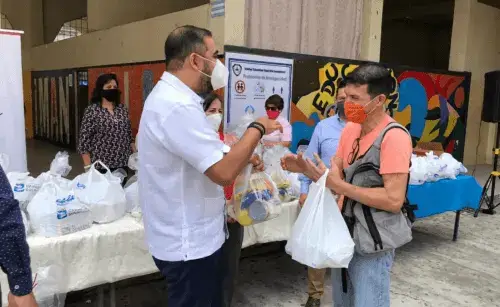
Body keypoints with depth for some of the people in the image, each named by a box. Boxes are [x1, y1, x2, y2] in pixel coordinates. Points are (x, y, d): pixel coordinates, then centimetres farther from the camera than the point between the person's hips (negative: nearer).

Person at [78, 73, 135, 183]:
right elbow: (84, 141, -8)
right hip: (100, 166, -4)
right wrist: (88, 167, -12)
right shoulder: (91, 111, -7)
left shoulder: (122, 109, 7)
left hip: (123, 164, 4)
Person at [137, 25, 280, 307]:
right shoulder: (177, 106, -26)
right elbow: (223, 172, -29)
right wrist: (257, 128, -16)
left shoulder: (172, 96, 9)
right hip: (189, 244, -10)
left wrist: (243, 158, 4)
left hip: (196, 236, 10)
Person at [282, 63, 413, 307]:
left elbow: (394, 200, -25)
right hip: (345, 231, 8)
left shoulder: (394, 137, -21)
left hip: (373, 241, -7)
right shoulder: (350, 128, 4)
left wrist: (339, 186, -24)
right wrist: (305, 168, -11)